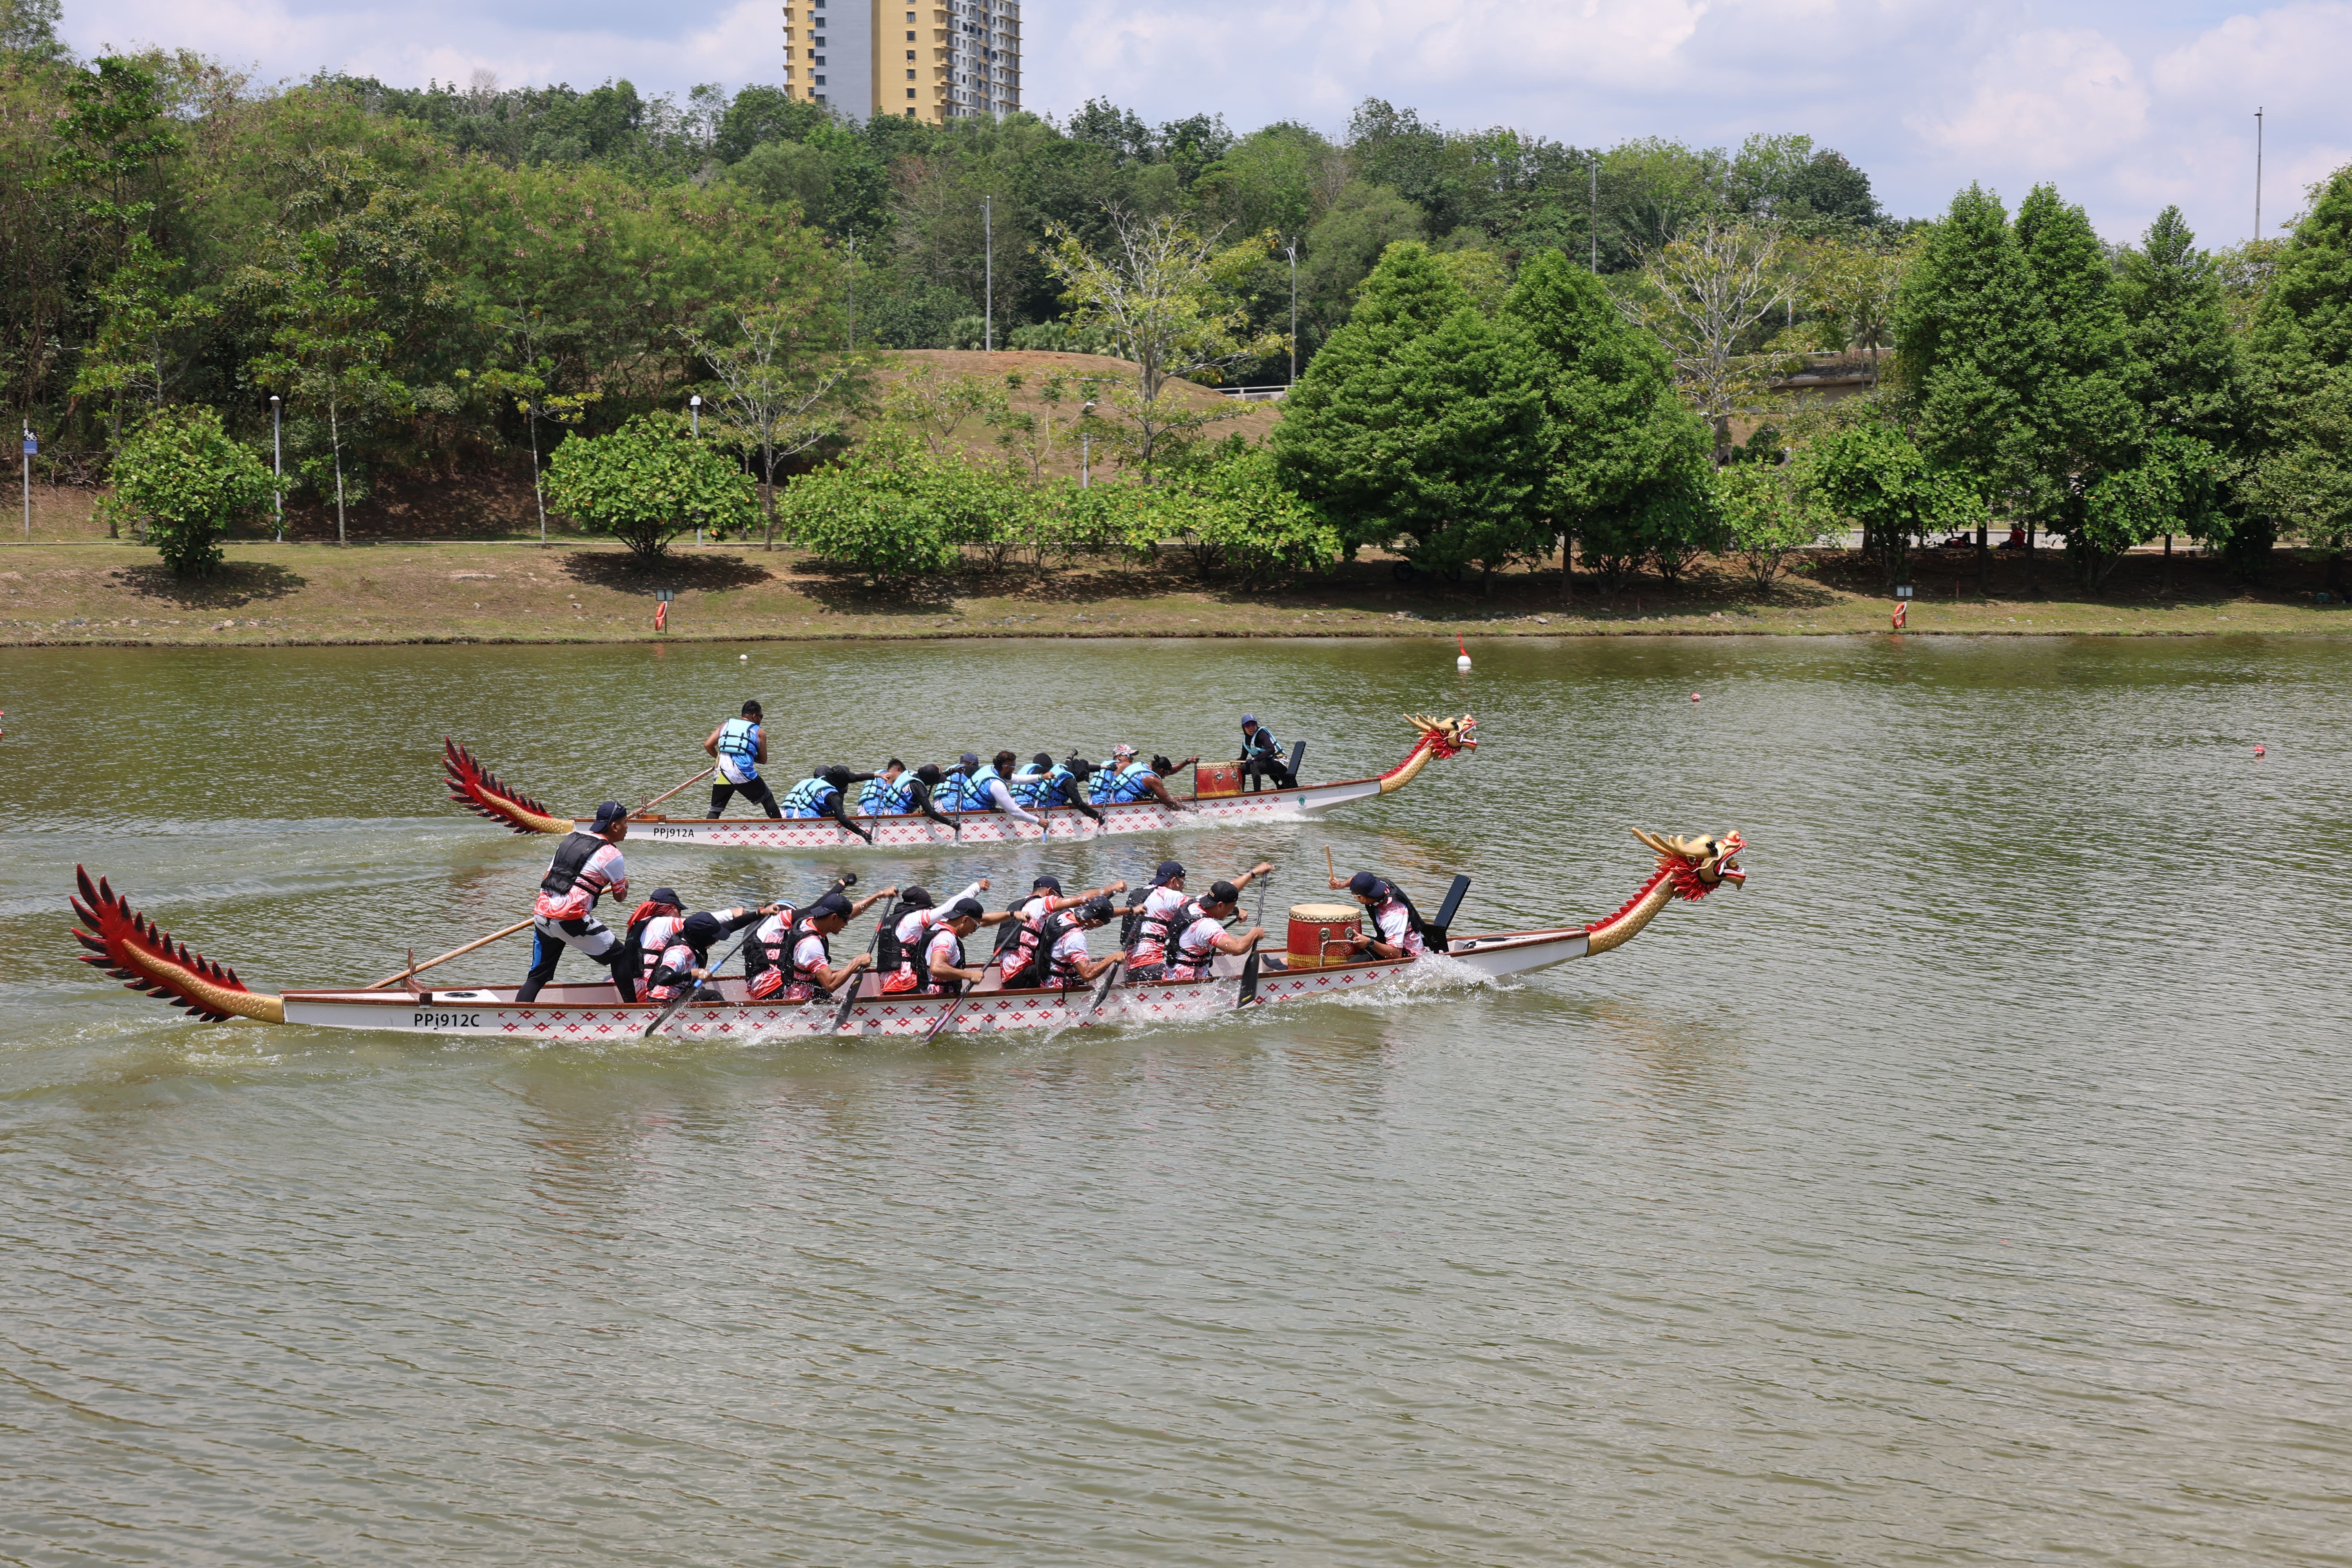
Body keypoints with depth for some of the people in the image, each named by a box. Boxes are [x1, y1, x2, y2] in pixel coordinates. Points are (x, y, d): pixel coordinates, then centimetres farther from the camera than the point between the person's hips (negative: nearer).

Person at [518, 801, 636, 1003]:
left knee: (537, 977, 13)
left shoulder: (571, 838, 17)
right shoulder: (612, 856, -3)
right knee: (621, 956, 10)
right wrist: (624, 884, 33)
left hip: (542, 913, 7)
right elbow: (620, 895, 10)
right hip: (571, 920, -7)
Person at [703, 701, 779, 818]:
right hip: (745, 775, -2)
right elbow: (763, 759, 14)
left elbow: (708, 745, 9)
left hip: (722, 776, 2)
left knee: (715, 810, 13)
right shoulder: (759, 732, 9)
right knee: (768, 799, 17)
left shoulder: (725, 726, 17)